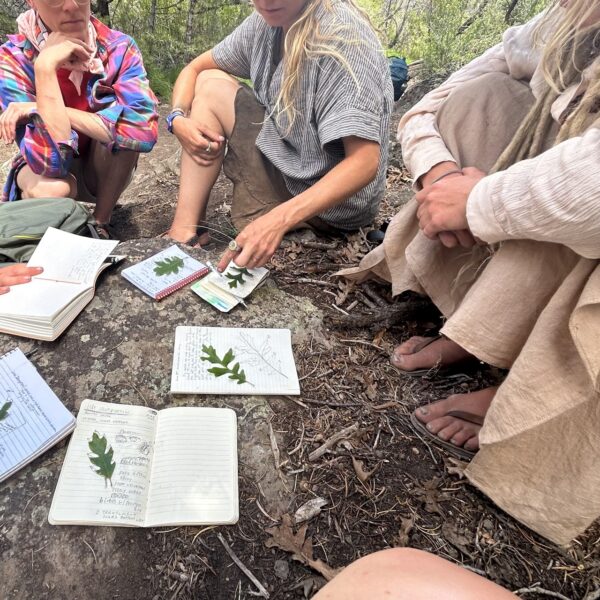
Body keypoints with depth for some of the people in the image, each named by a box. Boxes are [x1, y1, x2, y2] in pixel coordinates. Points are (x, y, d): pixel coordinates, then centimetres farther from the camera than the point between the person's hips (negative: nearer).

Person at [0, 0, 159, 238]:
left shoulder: (118, 47, -18)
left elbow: (144, 129, -37)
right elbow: (52, 162, -34)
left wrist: (39, 108, -32)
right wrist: (45, 67, -35)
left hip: (101, 170, 2)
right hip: (43, 171, -1)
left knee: (122, 128, -29)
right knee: (50, 190, -36)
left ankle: (100, 223, -9)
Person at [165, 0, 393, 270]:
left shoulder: (344, 36, -23)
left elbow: (365, 162, -31)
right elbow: (194, 69, 12)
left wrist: (278, 220, -41)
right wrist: (178, 119, -10)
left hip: (331, 200, -8)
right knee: (209, 84, 6)